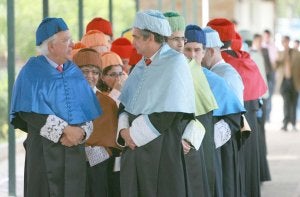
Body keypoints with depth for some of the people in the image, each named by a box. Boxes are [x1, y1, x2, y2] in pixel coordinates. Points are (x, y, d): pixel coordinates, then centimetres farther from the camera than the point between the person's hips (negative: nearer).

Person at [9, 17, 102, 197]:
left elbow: (89, 111, 8)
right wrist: (64, 130, -16)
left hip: (75, 149, 4)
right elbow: (29, 110, -12)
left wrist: (81, 132, -12)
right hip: (44, 149, -4)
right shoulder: (33, 71, -3)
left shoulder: (75, 73, 11)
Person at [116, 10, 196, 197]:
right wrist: (124, 129, -4)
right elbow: (126, 103, 16)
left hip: (163, 148, -7)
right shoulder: (141, 66, 13)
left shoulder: (175, 62, -10)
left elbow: (169, 113, -16)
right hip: (136, 146, 7)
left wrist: (135, 134, -11)